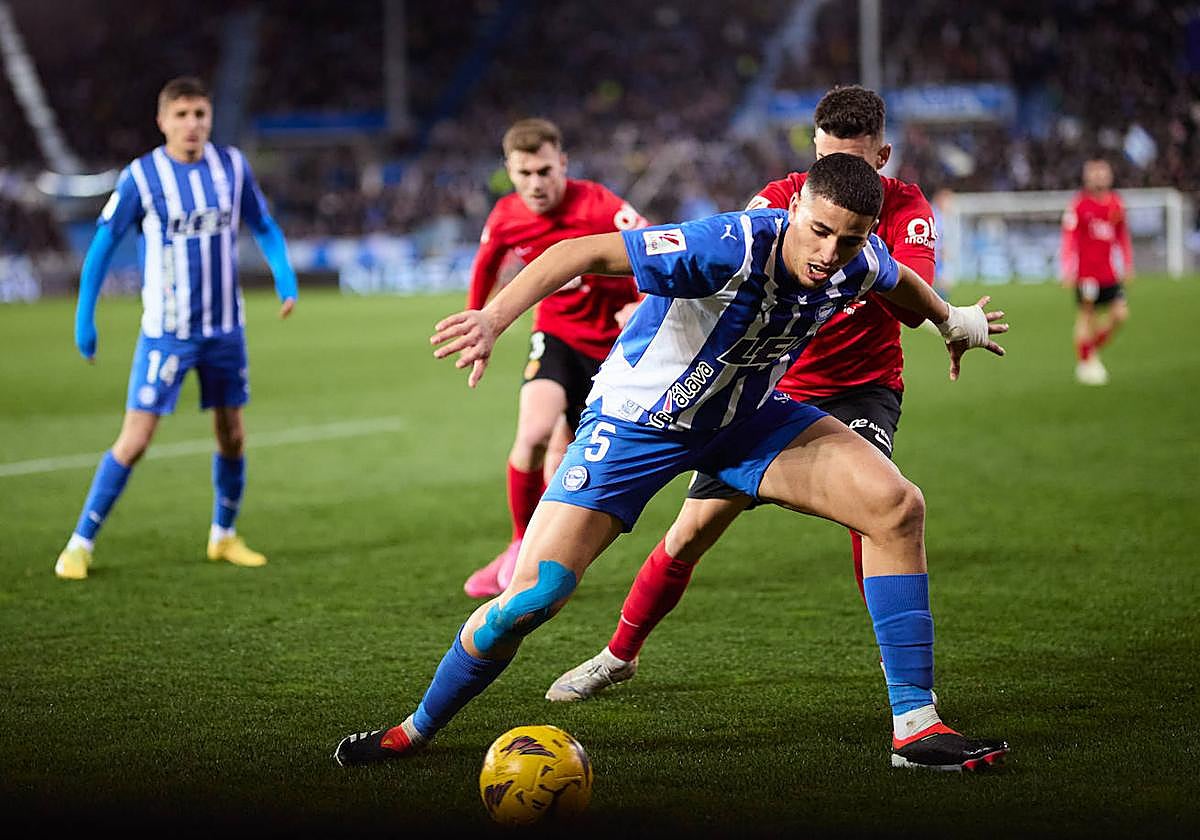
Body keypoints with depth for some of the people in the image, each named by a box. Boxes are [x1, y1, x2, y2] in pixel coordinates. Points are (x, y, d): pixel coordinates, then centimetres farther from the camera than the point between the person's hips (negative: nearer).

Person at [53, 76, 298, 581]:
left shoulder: (232, 166, -1)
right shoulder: (141, 177, -11)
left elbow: (263, 227, 12)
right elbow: (102, 245, -4)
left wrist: (285, 278, -4)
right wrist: (84, 319, -7)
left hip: (225, 328, 4)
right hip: (166, 331, -4)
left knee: (232, 434, 11)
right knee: (135, 439, -9)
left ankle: (224, 536, 30)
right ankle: (80, 543, 1)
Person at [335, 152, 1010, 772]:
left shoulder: (860, 261, -15)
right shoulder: (732, 248, -35)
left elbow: (897, 280, 13)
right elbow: (583, 252, -37)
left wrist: (953, 320, 33)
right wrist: (494, 318, -50)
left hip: (746, 418, 5)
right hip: (638, 418, -5)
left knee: (898, 507, -14)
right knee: (533, 596, -13)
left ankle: (916, 725, -7)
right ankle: (419, 729, 14)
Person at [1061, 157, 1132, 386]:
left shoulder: (1116, 203, 8)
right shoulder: (1079, 204, -7)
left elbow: (1122, 236, 18)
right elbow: (1069, 238, -8)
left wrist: (1127, 266, 16)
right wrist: (1068, 270, -12)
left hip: (1108, 271, 5)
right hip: (1085, 271, -5)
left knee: (1120, 313, -3)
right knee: (1086, 314, -2)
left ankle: (1093, 350, 19)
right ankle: (1084, 363, 12)